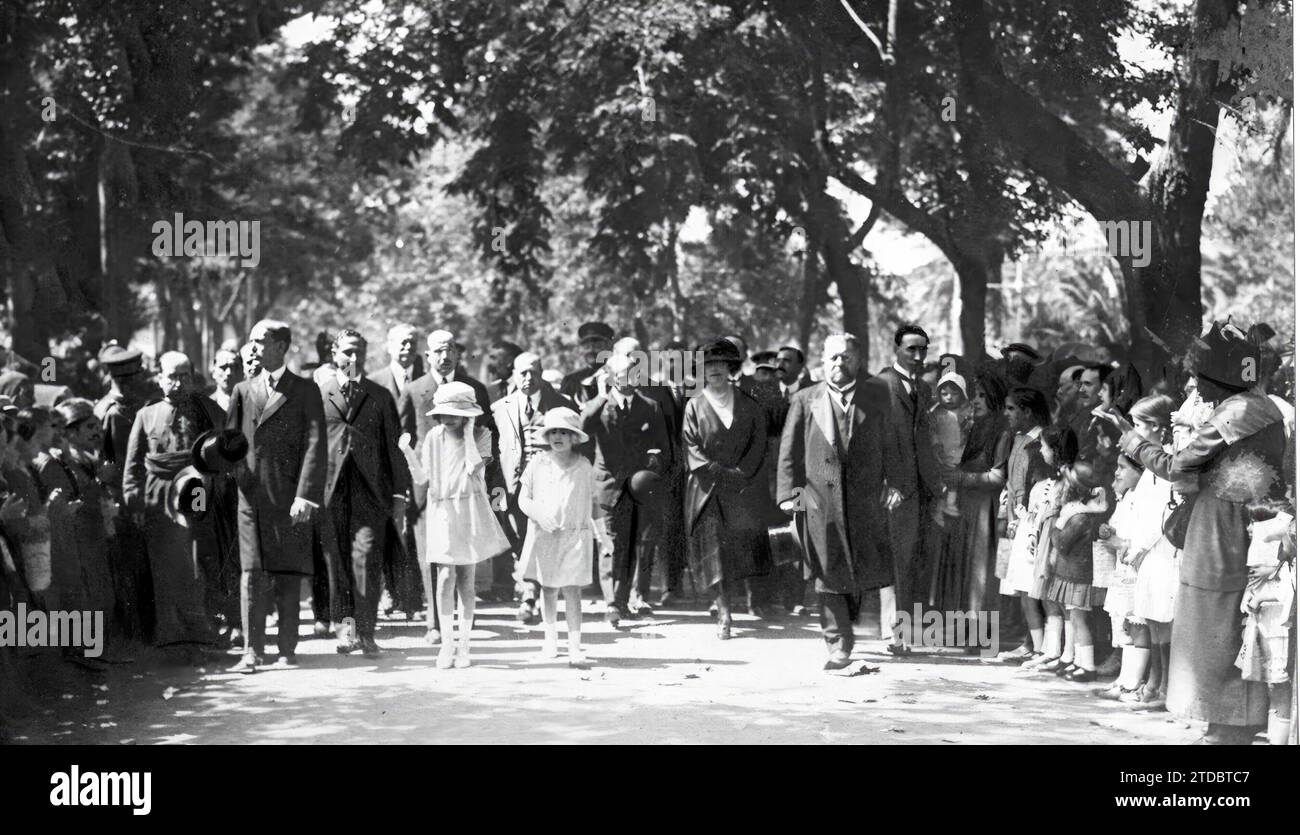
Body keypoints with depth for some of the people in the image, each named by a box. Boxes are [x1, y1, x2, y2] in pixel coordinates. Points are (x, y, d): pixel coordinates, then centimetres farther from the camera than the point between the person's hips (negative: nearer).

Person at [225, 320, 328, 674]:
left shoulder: (305, 390, 2)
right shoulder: (243, 391, 13)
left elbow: (315, 445, -5)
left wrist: (306, 495, -13)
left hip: (290, 497, -2)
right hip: (250, 495, 2)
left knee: (288, 575, 5)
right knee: (250, 573, -4)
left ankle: (287, 649, 14)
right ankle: (252, 652, -5)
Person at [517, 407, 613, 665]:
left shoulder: (585, 467, 1)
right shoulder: (538, 464, -1)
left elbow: (593, 502, 11)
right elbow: (523, 499, 2)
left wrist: (603, 536, 13)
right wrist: (539, 513, -19)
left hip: (575, 536, -1)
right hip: (544, 535, 1)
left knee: (573, 590, -7)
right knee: (548, 588, 10)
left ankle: (575, 646, -7)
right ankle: (550, 636, 29)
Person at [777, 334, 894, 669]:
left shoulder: (875, 403, 8)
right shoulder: (804, 401, 7)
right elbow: (790, 451, 6)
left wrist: (891, 484, -6)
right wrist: (789, 493, -3)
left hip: (865, 500, 1)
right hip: (819, 500, -1)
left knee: (863, 570, 4)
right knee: (828, 576, -1)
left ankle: (848, 614, 33)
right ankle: (838, 645, 4)